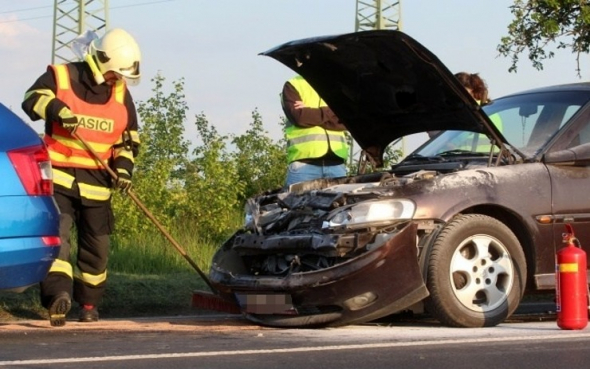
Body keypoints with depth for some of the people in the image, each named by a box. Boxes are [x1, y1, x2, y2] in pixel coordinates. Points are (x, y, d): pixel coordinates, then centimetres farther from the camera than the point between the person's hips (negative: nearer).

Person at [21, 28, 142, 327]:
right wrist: (58, 110, -35)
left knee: (96, 245, 8)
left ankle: (89, 303, 22)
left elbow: (128, 138, 15)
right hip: (59, 177, -4)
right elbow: (33, 99, -17)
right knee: (57, 233, -19)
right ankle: (59, 294, -29)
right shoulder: (60, 78, -2)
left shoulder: (120, 93, 9)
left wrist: (123, 167, -1)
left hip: (96, 182, 4)